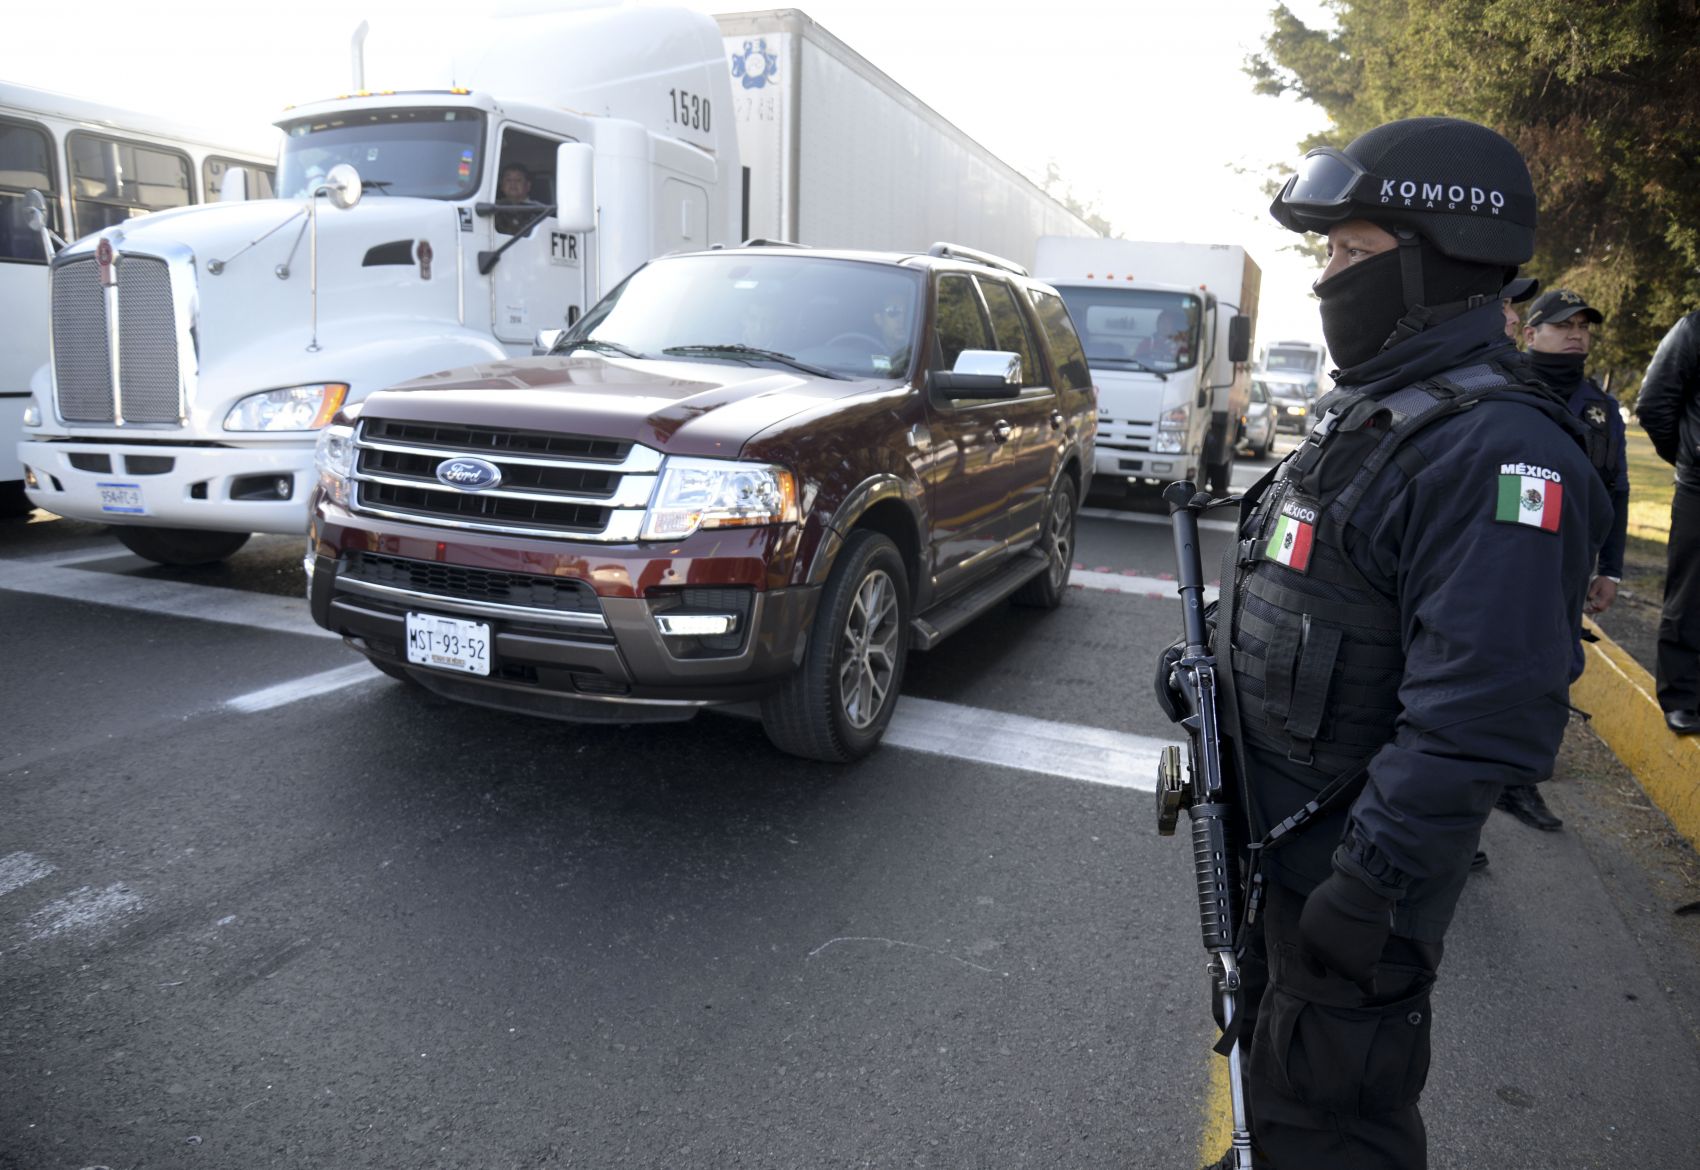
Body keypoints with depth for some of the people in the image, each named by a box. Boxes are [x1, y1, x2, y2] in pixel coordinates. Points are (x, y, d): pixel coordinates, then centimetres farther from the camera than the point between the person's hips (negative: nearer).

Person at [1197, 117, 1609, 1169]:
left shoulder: (1495, 450, -23)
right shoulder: (1374, 411, 9)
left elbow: (1480, 717, -29)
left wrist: (1371, 887, -27)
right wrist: (1213, 674, 18)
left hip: (1349, 862, -9)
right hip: (1274, 833, 9)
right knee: (1270, 1037, 27)